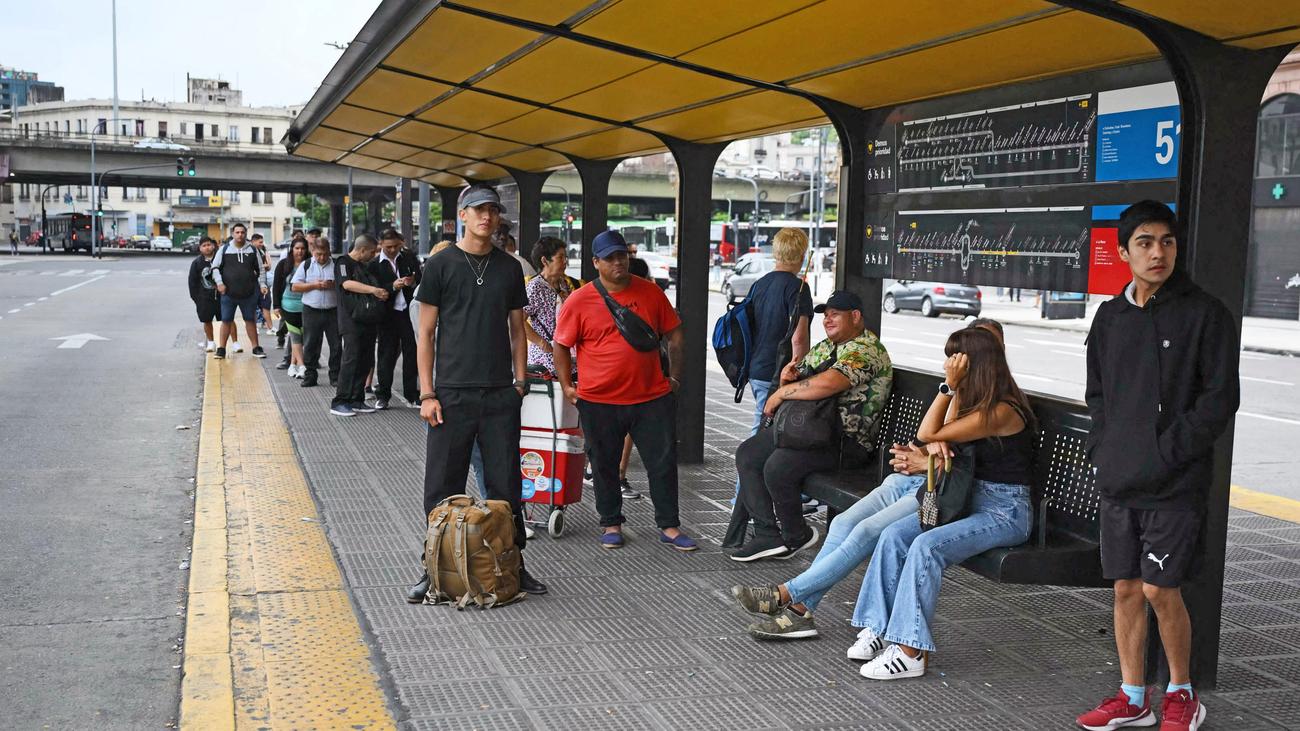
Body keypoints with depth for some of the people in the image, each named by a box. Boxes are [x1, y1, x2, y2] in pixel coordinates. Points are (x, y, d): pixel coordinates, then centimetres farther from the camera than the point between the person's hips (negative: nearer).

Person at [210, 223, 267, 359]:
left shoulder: (253, 250, 6)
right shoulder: (224, 249, 1)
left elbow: (260, 270, 13)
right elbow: (215, 267, 4)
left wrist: (262, 285, 4)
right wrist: (219, 283, -7)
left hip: (249, 292, 1)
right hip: (228, 292, -1)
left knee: (251, 320, 8)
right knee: (226, 321, 3)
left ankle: (256, 348, 15)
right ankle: (221, 349, 9)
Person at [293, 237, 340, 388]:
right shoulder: (306, 265, 5)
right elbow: (294, 286, 1)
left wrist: (333, 285, -15)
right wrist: (314, 285, -11)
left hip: (333, 311, 0)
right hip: (311, 311, 0)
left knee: (336, 345, 1)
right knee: (310, 345, 4)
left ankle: (335, 376, 9)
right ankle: (309, 375, 12)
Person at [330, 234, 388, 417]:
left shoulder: (366, 266, 21)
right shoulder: (343, 263, -3)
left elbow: (377, 289, 32)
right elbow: (347, 284, -20)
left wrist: (384, 292, 11)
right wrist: (372, 290, -27)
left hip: (369, 320, 8)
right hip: (352, 321, -8)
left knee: (366, 362, 6)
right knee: (351, 360, -10)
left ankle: (357, 400, 13)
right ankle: (339, 402, -6)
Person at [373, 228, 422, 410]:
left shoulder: (409, 258, 7)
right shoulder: (376, 264, 2)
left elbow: (421, 280, 7)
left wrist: (413, 282, -14)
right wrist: (393, 286, -20)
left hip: (409, 311, 1)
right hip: (388, 314, -1)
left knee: (411, 352, 2)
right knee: (387, 353, 3)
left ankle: (412, 394, 10)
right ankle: (382, 396, 11)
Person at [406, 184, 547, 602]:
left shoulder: (509, 268, 10)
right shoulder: (440, 265, 1)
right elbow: (426, 333, 1)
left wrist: (519, 383, 5)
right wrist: (427, 394, -6)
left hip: (501, 395, 2)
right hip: (452, 394, -2)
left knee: (505, 485, 6)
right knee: (443, 488, 3)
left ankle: (513, 564, 17)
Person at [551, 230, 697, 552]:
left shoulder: (650, 292, 4)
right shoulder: (579, 301, -4)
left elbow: (674, 335, 11)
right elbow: (561, 345, 4)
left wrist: (675, 378, 8)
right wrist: (566, 385, -1)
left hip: (653, 397, 2)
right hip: (599, 401, -1)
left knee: (664, 462, 4)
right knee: (605, 465, 10)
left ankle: (669, 526, 16)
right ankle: (611, 525, 26)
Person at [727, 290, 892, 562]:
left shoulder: (866, 349, -13)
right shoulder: (824, 347, 20)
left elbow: (828, 383, -28)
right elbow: (801, 376, 25)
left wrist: (781, 393, -16)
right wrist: (787, 378, -1)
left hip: (846, 440, -10)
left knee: (777, 467, -28)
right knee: (747, 455, -3)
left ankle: (796, 537, -4)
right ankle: (768, 535, -7)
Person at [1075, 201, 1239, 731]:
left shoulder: (1204, 313, -5)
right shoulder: (1109, 317, 11)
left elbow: (1221, 397, -9)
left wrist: (1168, 450, -13)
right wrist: (1102, 446, 5)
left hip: (1175, 484, -5)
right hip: (1117, 482, 5)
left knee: (1160, 589, -4)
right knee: (1125, 589, 10)